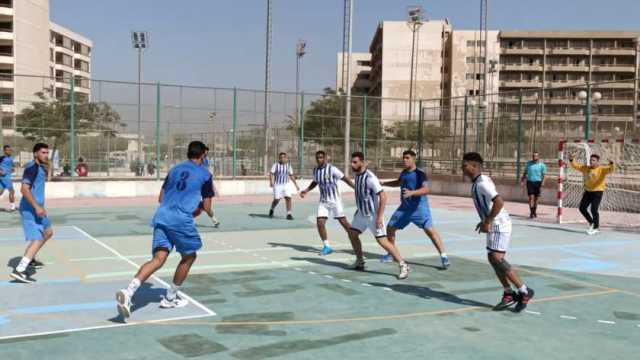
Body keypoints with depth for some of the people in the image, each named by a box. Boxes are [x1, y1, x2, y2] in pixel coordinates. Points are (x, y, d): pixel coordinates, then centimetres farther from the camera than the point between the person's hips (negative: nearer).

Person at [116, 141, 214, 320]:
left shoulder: (175, 169, 21)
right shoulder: (205, 174, 6)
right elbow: (207, 207, 6)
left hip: (161, 216, 5)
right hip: (181, 219, -5)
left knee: (158, 259, -1)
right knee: (189, 257, 18)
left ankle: (128, 292, -23)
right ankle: (170, 298, 24)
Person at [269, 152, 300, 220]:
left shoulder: (288, 166, 7)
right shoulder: (276, 165, -4)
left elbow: (291, 176, 15)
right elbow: (271, 174, -12)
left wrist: (296, 185, 14)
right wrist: (271, 182, -28)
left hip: (286, 185, 3)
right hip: (277, 185, -3)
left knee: (288, 198, -12)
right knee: (276, 200, 0)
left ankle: (289, 214, -7)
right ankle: (271, 210, 30)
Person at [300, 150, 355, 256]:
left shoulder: (332, 169, -16)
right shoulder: (315, 170, 3)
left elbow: (345, 179, -12)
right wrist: (306, 190, 10)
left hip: (335, 200, -5)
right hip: (323, 201, 5)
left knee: (343, 222, -1)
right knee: (320, 223, -7)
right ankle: (327, 246, 6)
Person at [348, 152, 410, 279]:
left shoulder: (370, 178, -24)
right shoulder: (357, 175, 3)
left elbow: (383, 197, -26)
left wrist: (380, 217, -28)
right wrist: (359, 209, 24)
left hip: (374, 214, -9)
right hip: (362, 213, 9)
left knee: (382, 241, -11)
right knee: (352, 234, 11)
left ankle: (403, 266, -5)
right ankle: (360, 262, 28)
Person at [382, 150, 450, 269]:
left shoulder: (420, 174, -15)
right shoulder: (404, 173, 8)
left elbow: (426, 189, -31)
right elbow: (399, 183, 31)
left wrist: (412, 192, -45)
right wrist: (383, 184, 25)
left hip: (419, 207, -7)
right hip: (405, 208, 7)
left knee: (430, 230, -19)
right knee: (390, 228, 8)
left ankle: (444, 257, -14)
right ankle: (391, 254, 26)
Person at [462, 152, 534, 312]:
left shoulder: (482, 183, -19)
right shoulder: (477, 182, 12)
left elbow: (499, 202, -30)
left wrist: (487, 222, -25)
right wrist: (485, 222, 20)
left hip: (499, 224, -10)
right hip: (494, 225, 10)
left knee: (496, 258, -15)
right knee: (493, 259, 9)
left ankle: (524, 291, -6)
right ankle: (509, 294, 16)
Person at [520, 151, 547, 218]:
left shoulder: (542, 165, 1)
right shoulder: (528, 163, 9)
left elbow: (544, 175, -4)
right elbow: (525, 173, 15)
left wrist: (543, 182, -19)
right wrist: (522, 180, 5)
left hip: (537, 182, 0)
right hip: (530, 182, 1)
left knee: (536, 198, 9)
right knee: (531, 197, -11)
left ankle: (534, 212, 24)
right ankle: (531, 213, -14)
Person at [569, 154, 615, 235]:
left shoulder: (601, 169, -8)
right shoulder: (585, 168, 9)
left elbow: (610, 169, -22)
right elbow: (576, 166, 12)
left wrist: (612, 165, -43)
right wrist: (572, 161, -7)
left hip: (597, 192, -6)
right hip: (588, 191, 7)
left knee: (594, 210, -10)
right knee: (582, 208, 8)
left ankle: (596, 227, 5)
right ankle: (591, 222, 28)